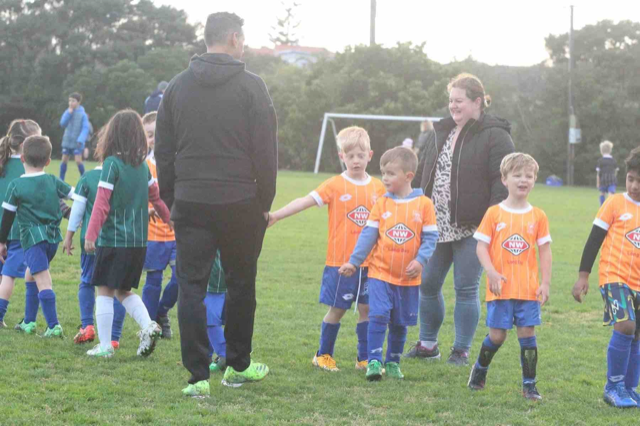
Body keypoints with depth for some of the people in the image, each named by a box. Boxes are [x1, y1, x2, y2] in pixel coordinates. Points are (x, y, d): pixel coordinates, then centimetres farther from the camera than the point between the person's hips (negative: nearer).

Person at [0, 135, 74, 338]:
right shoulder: (53, 182, 6)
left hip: (32, 237, -6)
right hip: (53, 237, 6)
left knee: (43, 281, -12)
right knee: (30, 275, 23)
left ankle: (54, 325, -22)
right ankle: (29, 321, 28)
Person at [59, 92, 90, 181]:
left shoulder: (82, 114, -9)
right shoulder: (67, 112, 5)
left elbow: (86, 128, -12)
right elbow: (62, 124, -3)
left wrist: (80, 140, -24)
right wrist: (69, 113, -13)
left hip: (77, 143, -4)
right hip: (67, 141, 5)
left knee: (78, 160, -11)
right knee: (64, 160, 5)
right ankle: (61, 180, 14)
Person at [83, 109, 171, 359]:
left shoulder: (112, 164, -11)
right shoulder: (143, 165, 7)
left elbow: (102, 204, -14)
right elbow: (156, 198, 15)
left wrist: (90, 235, -13)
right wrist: (171, 220, 29)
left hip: (113, 239, -6)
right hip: (139, 240, 6)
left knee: (105, 291, 3)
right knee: (124, 291, 18)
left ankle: (105, 346, 4)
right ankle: (147, 326, -1)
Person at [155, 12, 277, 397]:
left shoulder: (178, 86, 8)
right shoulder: (251, 87, -5)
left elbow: (163, 152, 11)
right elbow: (265, 151, -6)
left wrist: (171, 199, 18)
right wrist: (265, 202, 3)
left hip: (190, 205, 3)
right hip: (239, 203, -3)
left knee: (192, 287, 3)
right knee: (241, 282, 14)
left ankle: (198, 376, -3)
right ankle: (239, 366, 23)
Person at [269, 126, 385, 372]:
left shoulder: (378, 188, 6)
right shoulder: (335, 186, -5)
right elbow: (306, 201, -13)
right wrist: (276, 216, -23)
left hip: (368, 261, 3)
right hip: (340, 260, -3)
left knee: (366, 308, 5)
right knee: (337, 309, 2)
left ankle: (364, 358, 15)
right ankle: (323, 355, 18)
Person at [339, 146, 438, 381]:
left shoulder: (424, 204, -3)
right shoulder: (381, 204, 1)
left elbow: (430, 237, -2)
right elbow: (368, 235, 2)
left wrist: (420, 260, -16)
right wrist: (353, 262, -3)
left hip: (408, 277, 0)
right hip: (380, 272, 0)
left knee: (400, 323, 10)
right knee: (378, 316, -12)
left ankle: (393, 362, 25)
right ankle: (374, 362, -7)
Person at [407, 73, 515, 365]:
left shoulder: (494, 136, -9)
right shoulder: (442, 133, 14)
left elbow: (503, 183, -15)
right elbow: (426, 174, 21)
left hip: (472, 229, -7)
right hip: (437, 227, 7)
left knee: (466, 289, -1)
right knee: (427, 285, 9)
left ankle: (462, 350, 10)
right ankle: (427, 344, 23)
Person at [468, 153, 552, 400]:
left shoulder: (537, 216, 4)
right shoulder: (494, 213, -1)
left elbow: (545, 250, 7)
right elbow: (481, 246, -1)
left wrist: (546, 282, 1)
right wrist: (491, 273, -15)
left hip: (528, 288, 2)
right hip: (500, 287, -1)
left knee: (527, 333, 0)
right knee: (497, 335, 0)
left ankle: (529, 384, 9)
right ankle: (480, 370, 27)